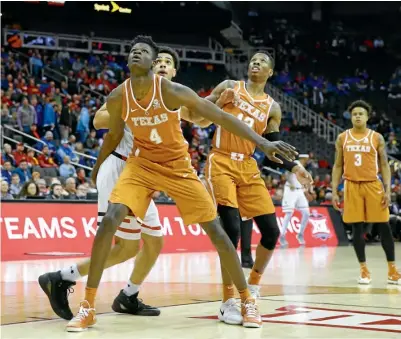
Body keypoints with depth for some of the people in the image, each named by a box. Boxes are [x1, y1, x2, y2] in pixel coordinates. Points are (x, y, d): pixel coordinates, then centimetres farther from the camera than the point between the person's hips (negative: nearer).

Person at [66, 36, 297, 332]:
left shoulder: (172, 91, -21)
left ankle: (247, 300, 15)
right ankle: (88, 307, -12)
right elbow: (114, 135, 10)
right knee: (109, 221, -20)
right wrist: (98, 166, 24)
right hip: (142, 165, 1)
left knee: (215, 230, -3)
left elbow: (221, 117, -17)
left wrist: (263, 143, -23)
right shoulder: (117, 98, -12)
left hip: (178, 167, -1)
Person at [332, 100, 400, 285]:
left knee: (384, 227, -1)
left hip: (373, 185, -1)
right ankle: (364, 269, 10)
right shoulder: (342, 138, 6)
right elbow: (338, 166, 9)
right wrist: (334, 191, 1)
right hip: (352, 186, 1)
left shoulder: (377, 138, 2)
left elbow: (384, 166, 2)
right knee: (357, 228, 1)